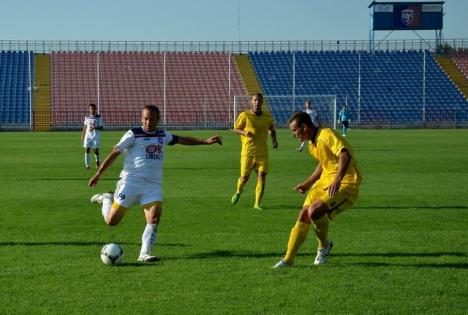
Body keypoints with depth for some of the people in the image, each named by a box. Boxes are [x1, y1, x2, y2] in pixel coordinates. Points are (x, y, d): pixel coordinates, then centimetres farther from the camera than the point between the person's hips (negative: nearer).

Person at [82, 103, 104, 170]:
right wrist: (83, 135, 14)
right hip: (88, 136, 2)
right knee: (87, 150, -5)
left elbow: (101, 127, -3)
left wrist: (95, 127, -19)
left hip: (96, 136, -2)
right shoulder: (87, 117, 8)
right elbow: (85, 127, 16)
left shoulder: (99, 117, -1)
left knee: (96, 150, -3)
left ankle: (97, 161, 26)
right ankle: (87, 165, -1)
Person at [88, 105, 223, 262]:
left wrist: (205, 141, 15)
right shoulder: (133, 134, -3)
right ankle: (106, 199, 28)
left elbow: (183, 140, 23)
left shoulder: (163, 136, 13)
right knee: (112, 221, -3)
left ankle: (144, 254, -6)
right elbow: (115, 153, -3)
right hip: (131, 182, -4)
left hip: (153, 185, 4)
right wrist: (98, 174, -5)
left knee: (154, 219, -15)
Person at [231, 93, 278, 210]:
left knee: (262, 177, -8)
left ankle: (257, 204, 1)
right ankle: (238, 192, 37)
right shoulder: (244, 115, -6)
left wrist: (274, 139, 3)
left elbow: (272, 129, 21)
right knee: (244, 177, 3)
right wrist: (244, 132, -18)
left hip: (263, 153, 2)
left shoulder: (267, 117, 4)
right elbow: (236, 129, 2)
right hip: (248, 152, -2)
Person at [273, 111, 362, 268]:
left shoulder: (327, 135, -18)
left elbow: (345, 155, -32)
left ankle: (324, 246, 2)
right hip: (326, 181, 9)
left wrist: (337, 181, -42)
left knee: (314, 211, -26)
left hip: (345, 185, -9)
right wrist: (308, 183, 27)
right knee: (303, 215, 1)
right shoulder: (312, 143, 12)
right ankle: (288, 259, 10)